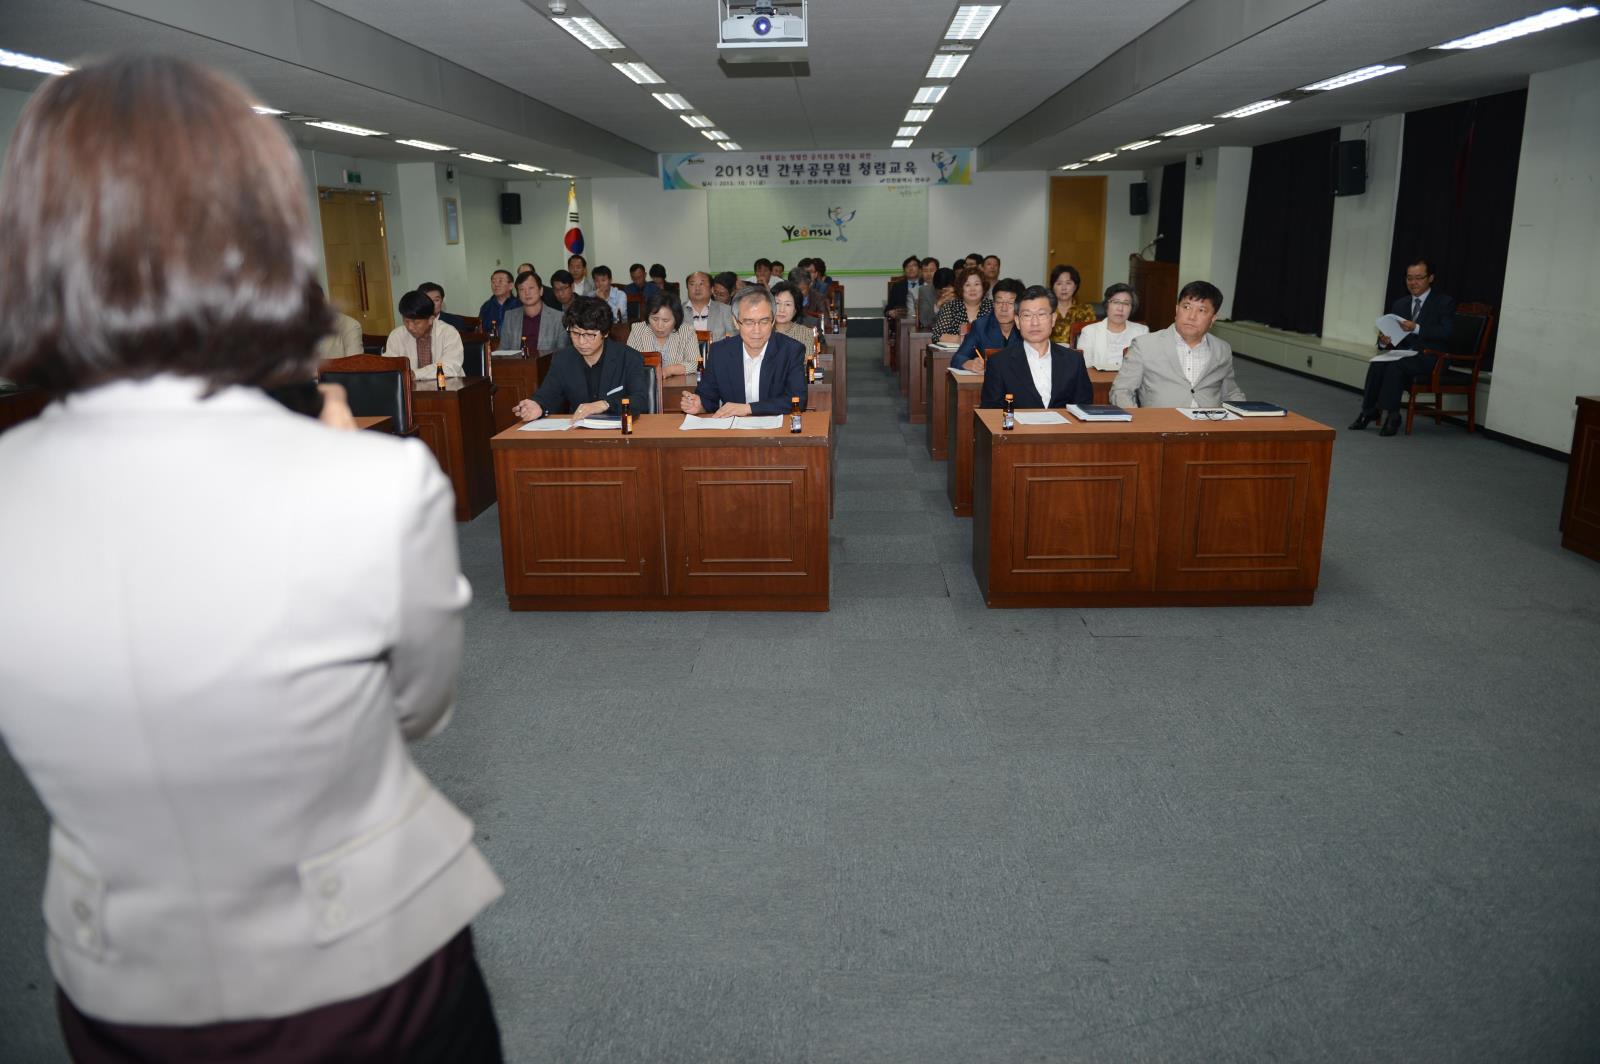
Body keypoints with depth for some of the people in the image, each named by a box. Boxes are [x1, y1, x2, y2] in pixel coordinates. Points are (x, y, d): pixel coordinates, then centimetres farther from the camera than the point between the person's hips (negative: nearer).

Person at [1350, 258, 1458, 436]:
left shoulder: (1445, 303, 2)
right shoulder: (1400, 304, 17)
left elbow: (1445, 333, -13)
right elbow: (1390, 332, 12)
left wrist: (1416, 328, -27)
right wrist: (1383, 340, -13)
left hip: (1429, 359, -5)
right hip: (1403, 353, 5)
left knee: (1396, 364, -33)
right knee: (1377, 363, -27)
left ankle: (1389, 415, -28)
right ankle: (1369, 411, -22)